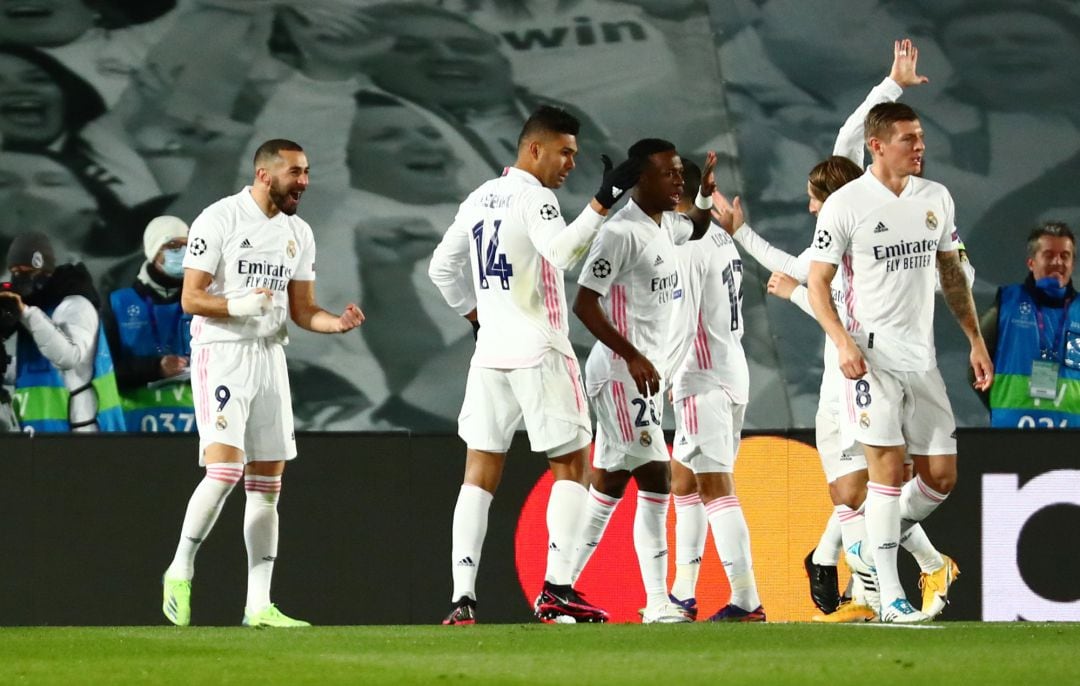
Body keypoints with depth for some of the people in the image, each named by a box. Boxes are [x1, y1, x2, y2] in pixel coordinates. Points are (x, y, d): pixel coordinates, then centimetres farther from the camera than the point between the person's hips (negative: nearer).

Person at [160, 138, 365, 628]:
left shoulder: (298, 234, 11)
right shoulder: (219, 220, -9)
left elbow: (302, 310, 13)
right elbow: (191, 298, -12)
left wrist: (338, 323, -7)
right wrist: (238, 306, -29)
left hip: (269, 357, 7)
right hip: (221, 354, -7)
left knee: (268, 485, 5)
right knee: (224, 469, -20)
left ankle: (259, 605, 8)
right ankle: (180, 571, -2)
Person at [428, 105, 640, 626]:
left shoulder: (479, 199, 13)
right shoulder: (533, 197, -10)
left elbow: (442, 269, 19)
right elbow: (561, 252, -27)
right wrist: (603, 202, -26)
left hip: (489, 353, 7)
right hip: (539, 352, -6)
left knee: (481, 473, 6)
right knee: (571, 463, 4)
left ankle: (461, 599, -3)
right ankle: (556, 590, -6)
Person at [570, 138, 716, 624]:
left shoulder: (664, 225, 12)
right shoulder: (622, 232, -16)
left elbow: (694, 231, 36)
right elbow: (584, 303, -19)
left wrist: (706, 196, 15)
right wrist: (634, 357, -23)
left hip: (645, 373, 10)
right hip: (623, 374, -10)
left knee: (611, 482, 10)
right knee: (654, 478, -11)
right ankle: (657, 602, -9)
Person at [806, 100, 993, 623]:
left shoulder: (936, 198, 9)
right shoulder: (846, 205, -7)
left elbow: (951, 272, 20)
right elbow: (817, 284, -5)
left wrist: (975, 339, 16)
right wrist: (843, 340, -20)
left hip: (921, 359, 6)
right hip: (872, 358, -6)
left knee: (941, 476, 3)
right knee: (888, 469, -10)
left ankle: (875, 541, 27)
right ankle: (889, 597, -6)